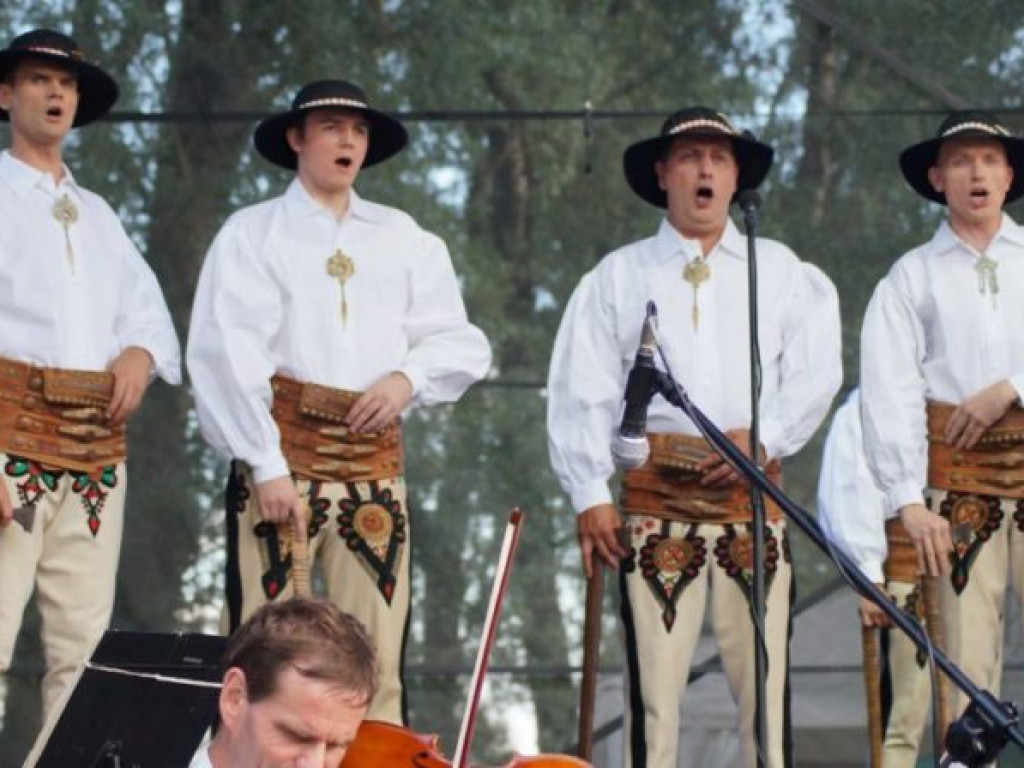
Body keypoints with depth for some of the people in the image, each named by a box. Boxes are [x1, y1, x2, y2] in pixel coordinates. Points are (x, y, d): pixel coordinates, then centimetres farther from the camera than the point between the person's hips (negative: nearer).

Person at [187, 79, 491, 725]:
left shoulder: (404, 239, 16)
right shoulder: (253, 233, 5)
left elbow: (463, 344, 13)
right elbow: (228, 355, -5)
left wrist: (409, 376, -8)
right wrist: (266, 466, -14)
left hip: (374, 464, 3)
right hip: (283, 454, -3)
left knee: (378, 664, 0)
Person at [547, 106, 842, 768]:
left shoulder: (782, 272, 16)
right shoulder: (618, 276, 12)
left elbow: (815, 373, 7)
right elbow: (581, 394, 6)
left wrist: (765, 437, -9)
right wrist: (591, 494, -4)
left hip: (752, 491, 1)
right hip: (655, 497, -1)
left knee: (765, 680, -2)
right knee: (653, 678, -4)